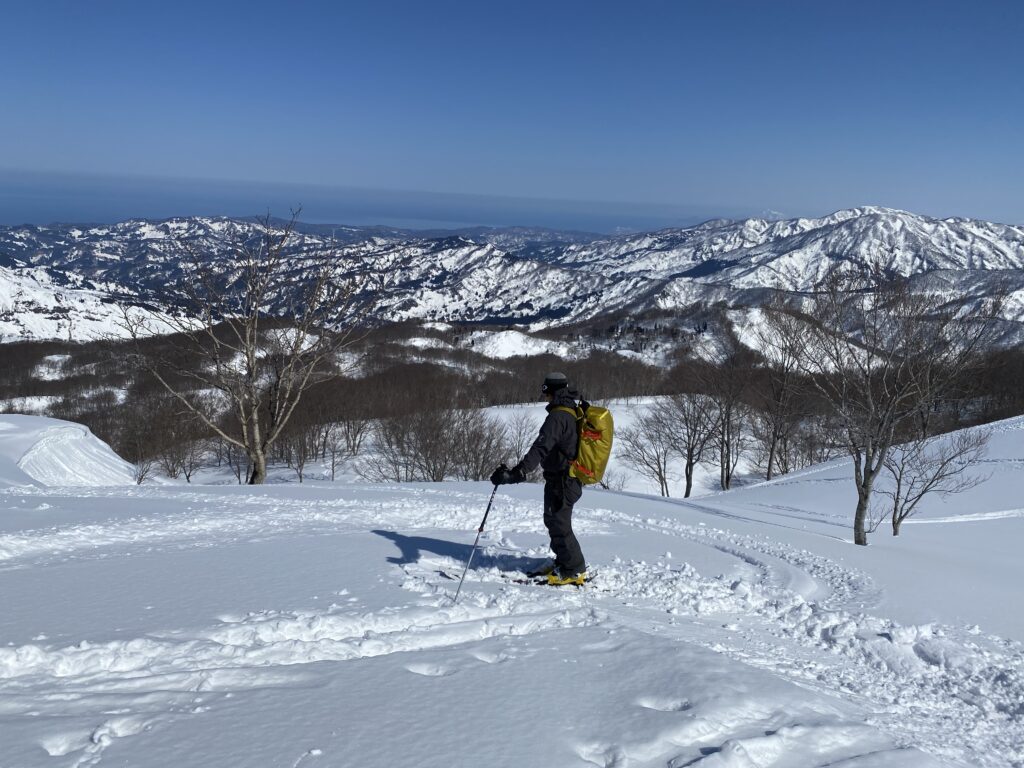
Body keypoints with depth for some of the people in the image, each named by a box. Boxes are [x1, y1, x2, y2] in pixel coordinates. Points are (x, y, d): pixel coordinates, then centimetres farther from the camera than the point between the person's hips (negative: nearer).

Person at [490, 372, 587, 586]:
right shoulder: (575, 413, 9)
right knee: (553, 520, 20)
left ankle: (574, 570, 9)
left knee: (559, 524, 0)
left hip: (561, 481, -10)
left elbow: (540, 449, -33)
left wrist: (517, 473, -40)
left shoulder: (558, 417, -22)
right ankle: (564, 562, 30)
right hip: (573, 478, 10)